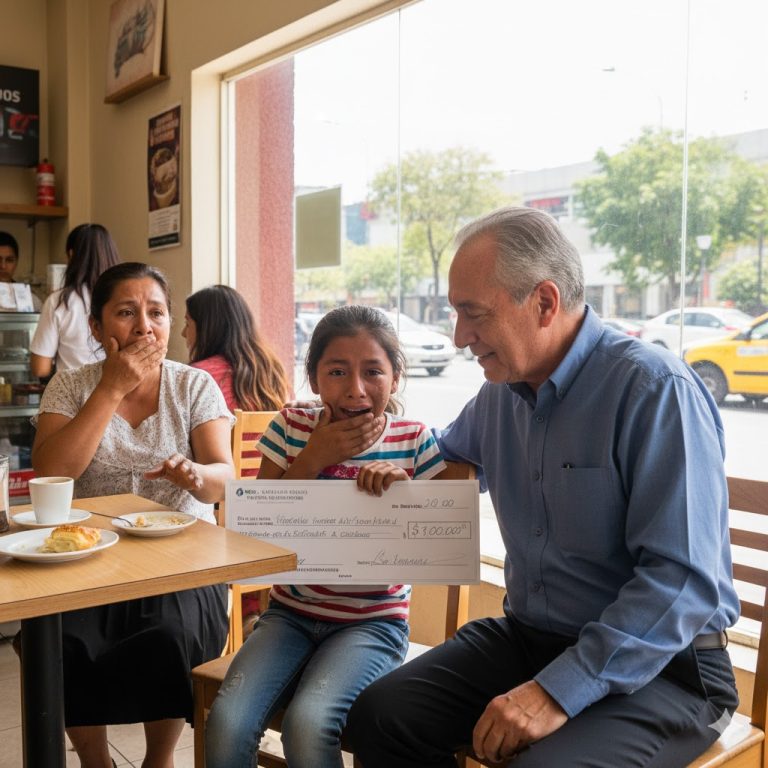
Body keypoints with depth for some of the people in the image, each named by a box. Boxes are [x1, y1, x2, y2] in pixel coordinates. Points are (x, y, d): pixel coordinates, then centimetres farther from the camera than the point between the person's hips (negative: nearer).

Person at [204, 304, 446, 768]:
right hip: (291, 611, 2)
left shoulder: (415, 442, -5)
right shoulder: (292, 428, -1)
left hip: (373, 621, -2)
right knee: (226, 723, -21)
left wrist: (403, 487, -21)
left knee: (307, 725, -27)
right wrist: (313, 459, -13)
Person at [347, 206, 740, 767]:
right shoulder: (500, 393, 6)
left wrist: (560, 692, -25)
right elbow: (450, 454, 29)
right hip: (525, 638, 7)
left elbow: (684, 579, -22)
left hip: (659, 666, -6)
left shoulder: (656, 389, -17)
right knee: (379, 716, -10)